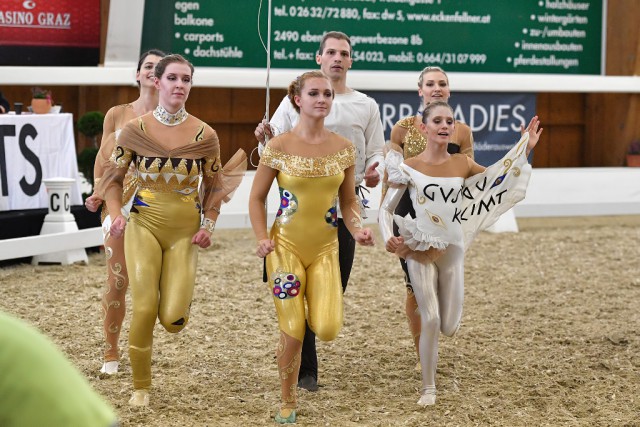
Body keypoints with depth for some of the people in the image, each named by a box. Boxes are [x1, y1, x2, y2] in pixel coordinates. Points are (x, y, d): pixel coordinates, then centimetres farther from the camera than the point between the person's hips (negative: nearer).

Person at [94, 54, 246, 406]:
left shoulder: (204, 135, -3)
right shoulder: (135, 129, -4)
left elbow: (214, 185, 9)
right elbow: (113, 176, 5)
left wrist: (209, 225, -4)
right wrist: (116, 214, -11)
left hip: (185, 230, 0)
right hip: (144, 224, 0)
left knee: (173, 320, -8)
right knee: (144, 309, -12)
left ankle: (180, 295, 33)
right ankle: (141, 387, 9)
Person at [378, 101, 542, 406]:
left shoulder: (462, 165, -1)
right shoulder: (409, 167, -9)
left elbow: (500, 179, 11)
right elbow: (386, 209, -3)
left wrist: (525, 149, 4)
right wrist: (387, 238, -20)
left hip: (452, 250, 3)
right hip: (419, 252, -3)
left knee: (449, 328, 6)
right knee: (430, 321, -9)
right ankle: (428, 388, 7)